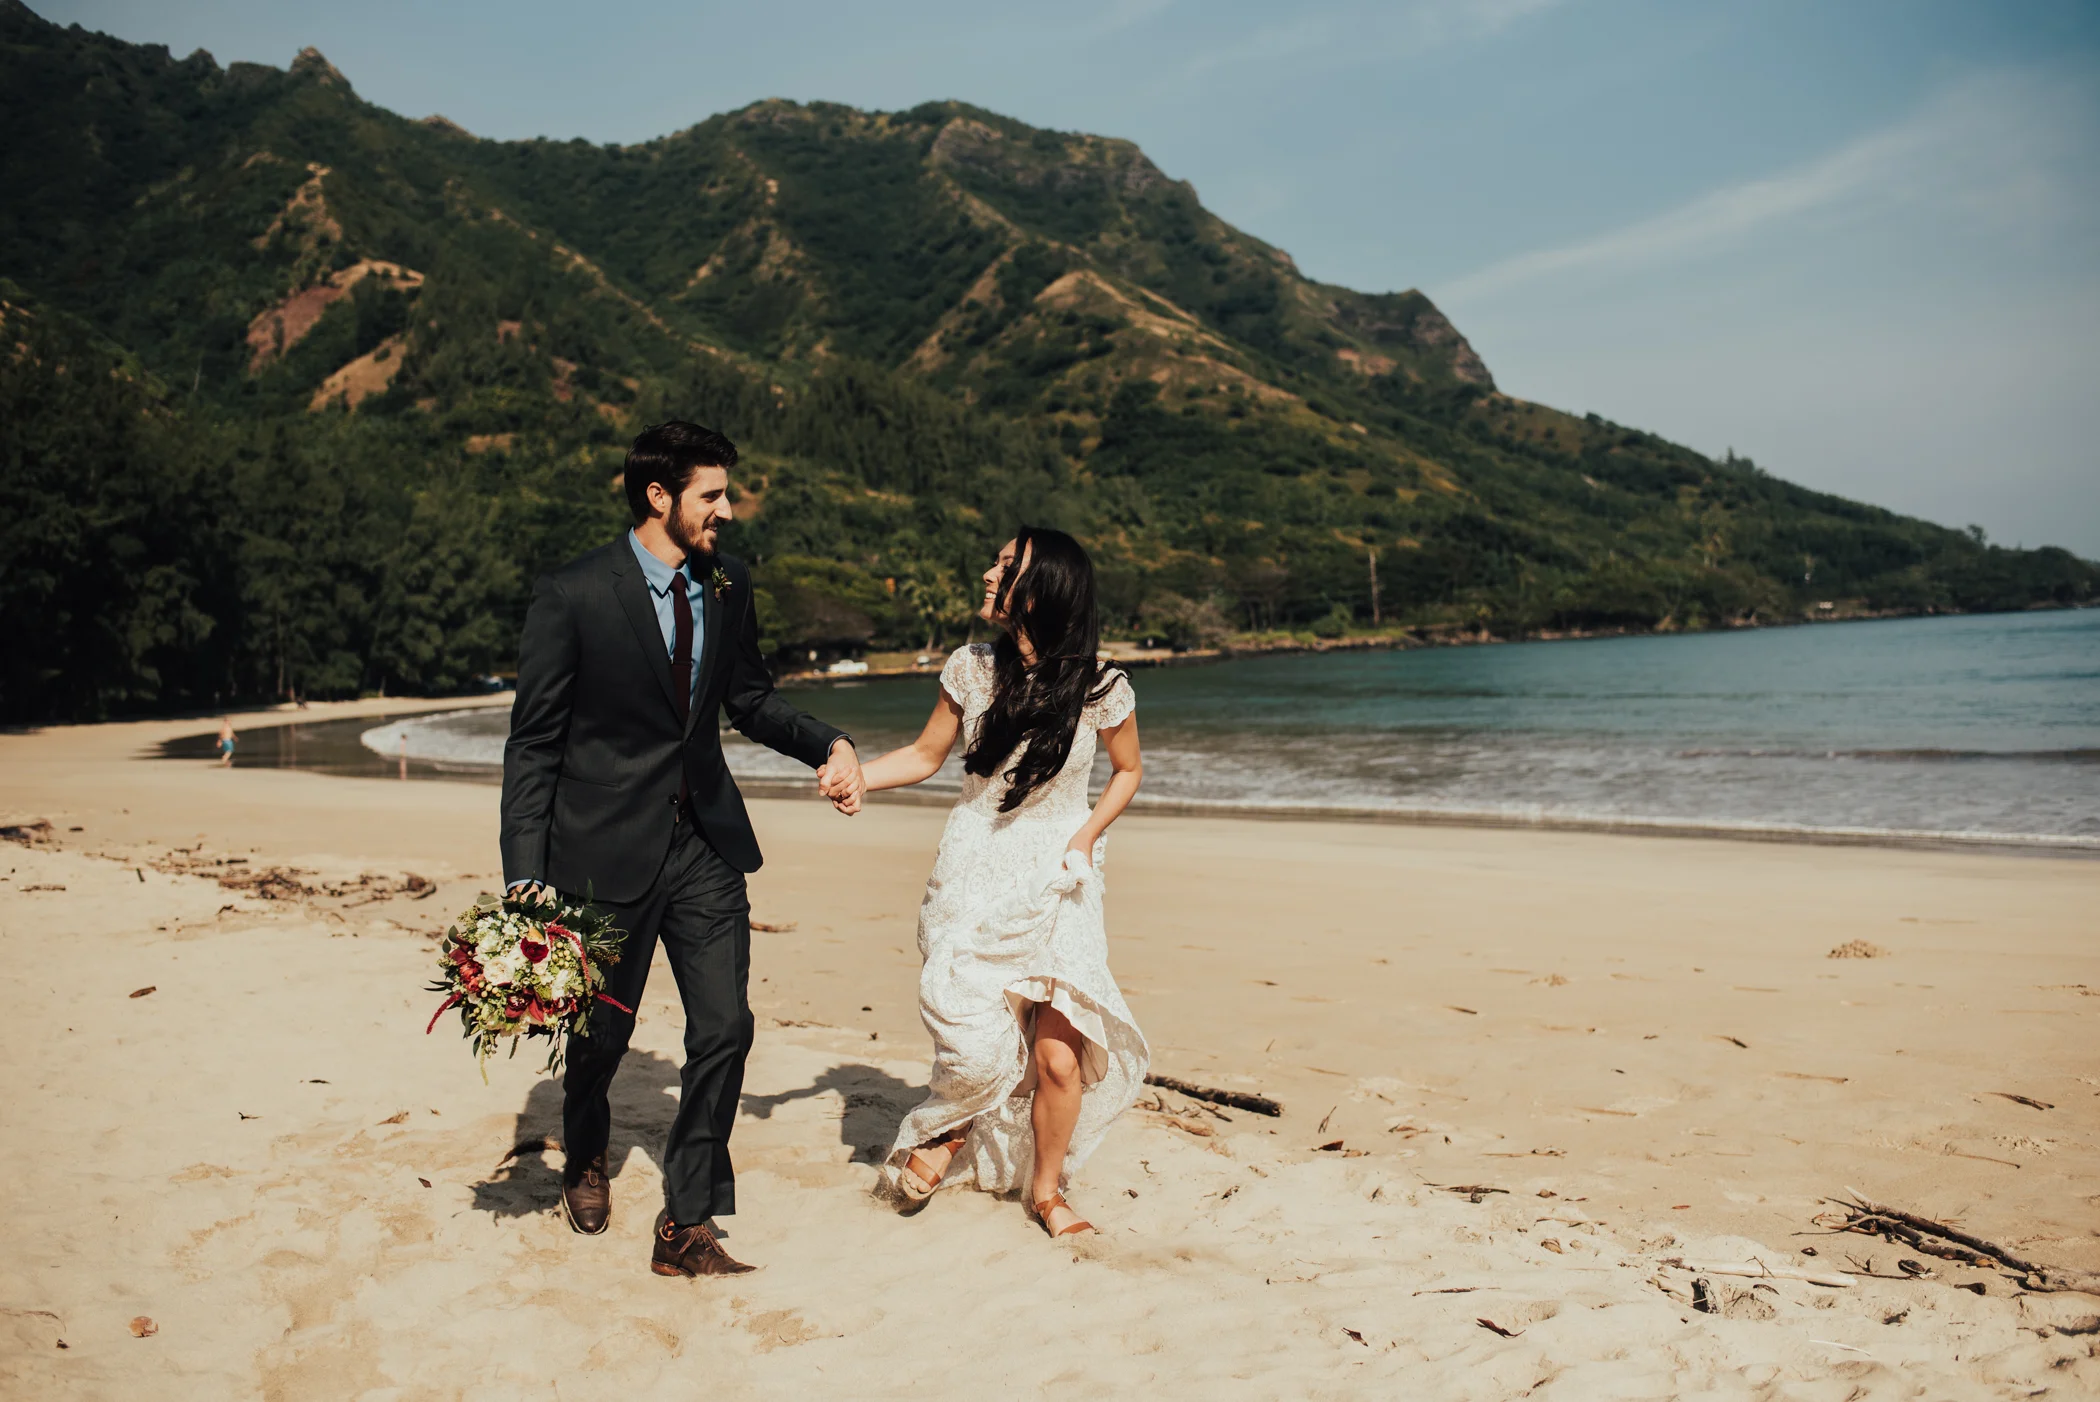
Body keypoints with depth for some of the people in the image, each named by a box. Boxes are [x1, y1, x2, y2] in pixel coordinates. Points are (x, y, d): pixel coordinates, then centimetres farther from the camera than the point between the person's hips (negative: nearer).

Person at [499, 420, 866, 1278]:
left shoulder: (727, 587, 2)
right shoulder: (572, 596, -13)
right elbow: (533, 742, -10)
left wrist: (830, 743, 0)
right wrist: (525, 874, -14)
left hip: (706, 844, 4)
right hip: (608, 847, -4)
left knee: (724, 1029, -2)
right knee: (604, 1032, 13)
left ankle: (687, 1225, 12)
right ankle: (585, 1158, 46)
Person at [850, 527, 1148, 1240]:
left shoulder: (1100, 689, -9)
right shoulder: (972, 667, -4)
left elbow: (1128, 769, 9)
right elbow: (926, 754, 8)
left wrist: (1089, 833, -5)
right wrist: (854, 774, -7)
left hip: (1056, 880, -1)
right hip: (973, 874, 1)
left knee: (1060, 1056, -6)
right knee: (976, 1046, -9)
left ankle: (1045, 1189, 23)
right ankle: (948, 1130, 28)